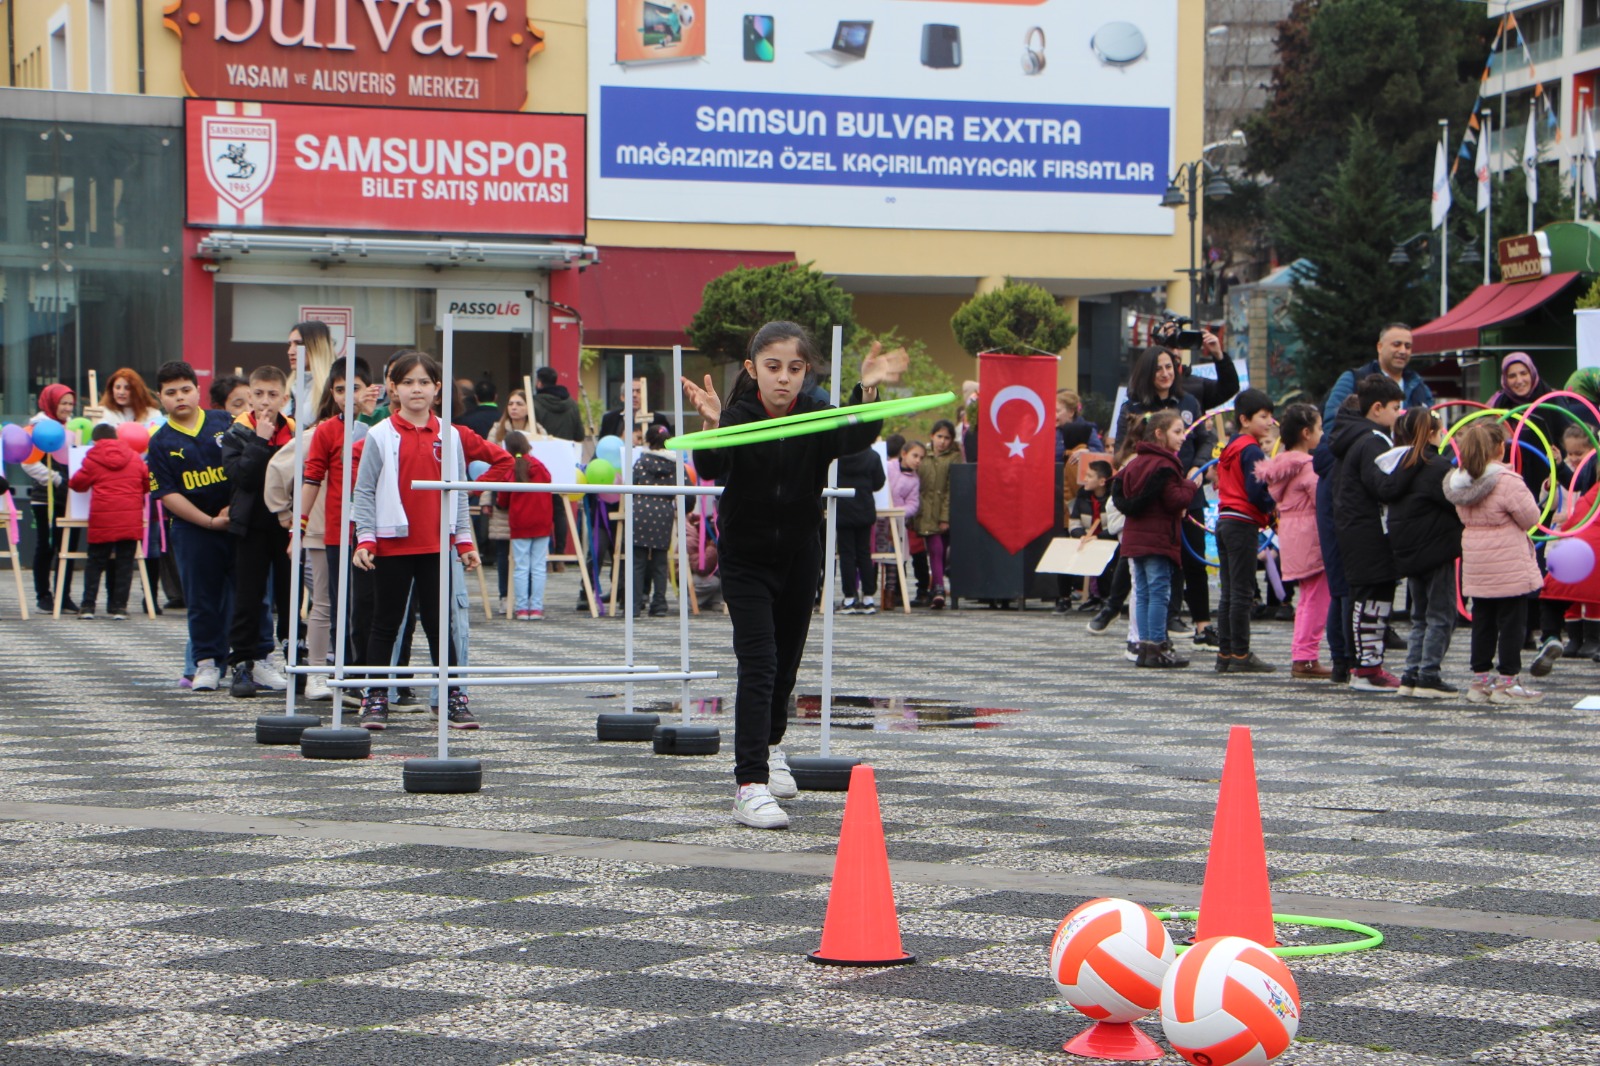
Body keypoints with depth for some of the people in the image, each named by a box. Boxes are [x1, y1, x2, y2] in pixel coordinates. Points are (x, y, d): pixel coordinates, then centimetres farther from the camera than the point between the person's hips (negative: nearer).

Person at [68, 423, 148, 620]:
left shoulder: (93, 458, -1)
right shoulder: (134, 458, 8)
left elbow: (78, 483, 4)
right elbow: (147, 482, 13)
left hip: (103, 520, -2)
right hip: (131, 520, 2)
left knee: (96, 562, 7)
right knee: (125, 563, 5)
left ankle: (88, 606, 3)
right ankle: (119, 606, 1)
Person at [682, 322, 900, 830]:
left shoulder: (815, 414, -11)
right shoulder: (738, 415, -18)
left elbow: (852, 439, -32)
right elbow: (712, 470, -35)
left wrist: (866, 391, -50)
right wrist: (713, 426, -55)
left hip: (800, 555, 4)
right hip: (746, 557, -4)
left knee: (787, 660, 20)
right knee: (758, 664, -16)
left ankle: (770, 745, 47)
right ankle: (750, 786, -19)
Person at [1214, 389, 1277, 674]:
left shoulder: (1229, 447, 16)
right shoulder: (1252, 451, -13)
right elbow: (1256, 493, -20)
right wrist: (1276, 509, -3)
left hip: (1224, 520, 9)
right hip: (1244, 524, -9)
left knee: (1229, 593, 11)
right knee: (1242, 592, -6)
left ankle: (1225, 654, 13)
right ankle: (1241, 655, -4)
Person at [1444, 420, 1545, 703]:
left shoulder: (1460, 481, 3)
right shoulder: (1507, 481, -18)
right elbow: (1530, 518, -12)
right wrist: (1527, 497, 6)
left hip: (1476, 568, 7)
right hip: (1509, 567, -7)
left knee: (1482, 622, 13)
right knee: (1512, 621, 1)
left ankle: (1480, 679, 17)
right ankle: (1507, 682, 3)